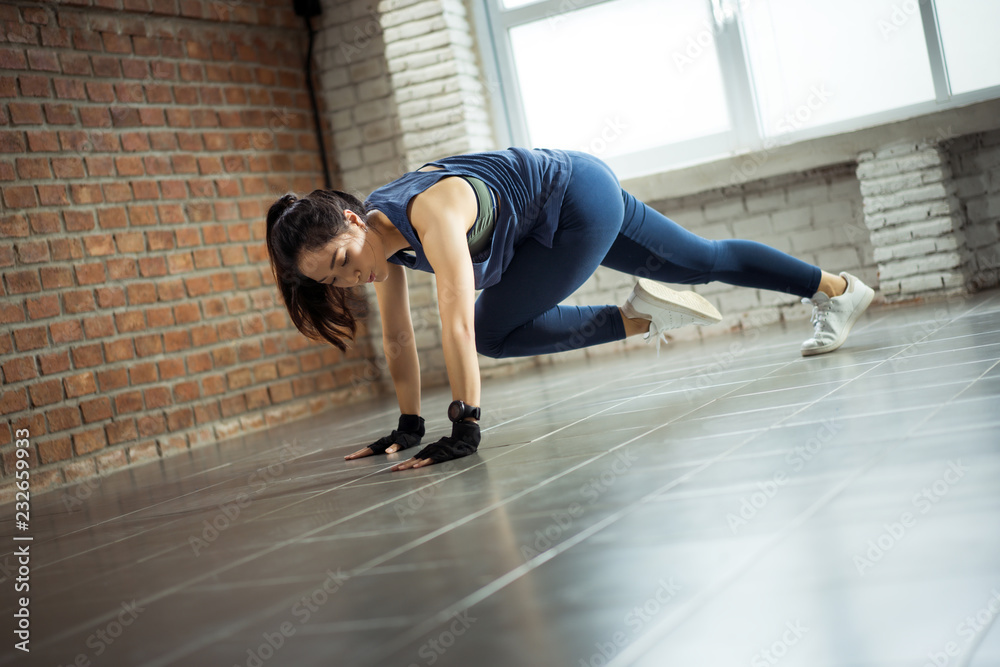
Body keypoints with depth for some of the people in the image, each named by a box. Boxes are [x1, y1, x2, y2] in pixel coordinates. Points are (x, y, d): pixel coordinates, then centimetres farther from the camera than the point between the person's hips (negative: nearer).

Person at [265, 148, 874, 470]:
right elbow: (399, 338, -2)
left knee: (494, 331, -12)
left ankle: (639, 316, -5)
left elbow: (459, 325, -41)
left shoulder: (430, 212, -36)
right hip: (569, 218, 8)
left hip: (580, 199, -8)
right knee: (705, 261, 18)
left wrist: (465, 430, -41)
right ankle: (838, 289, 34)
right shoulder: (380, 240, -9)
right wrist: (409, 425, -2)